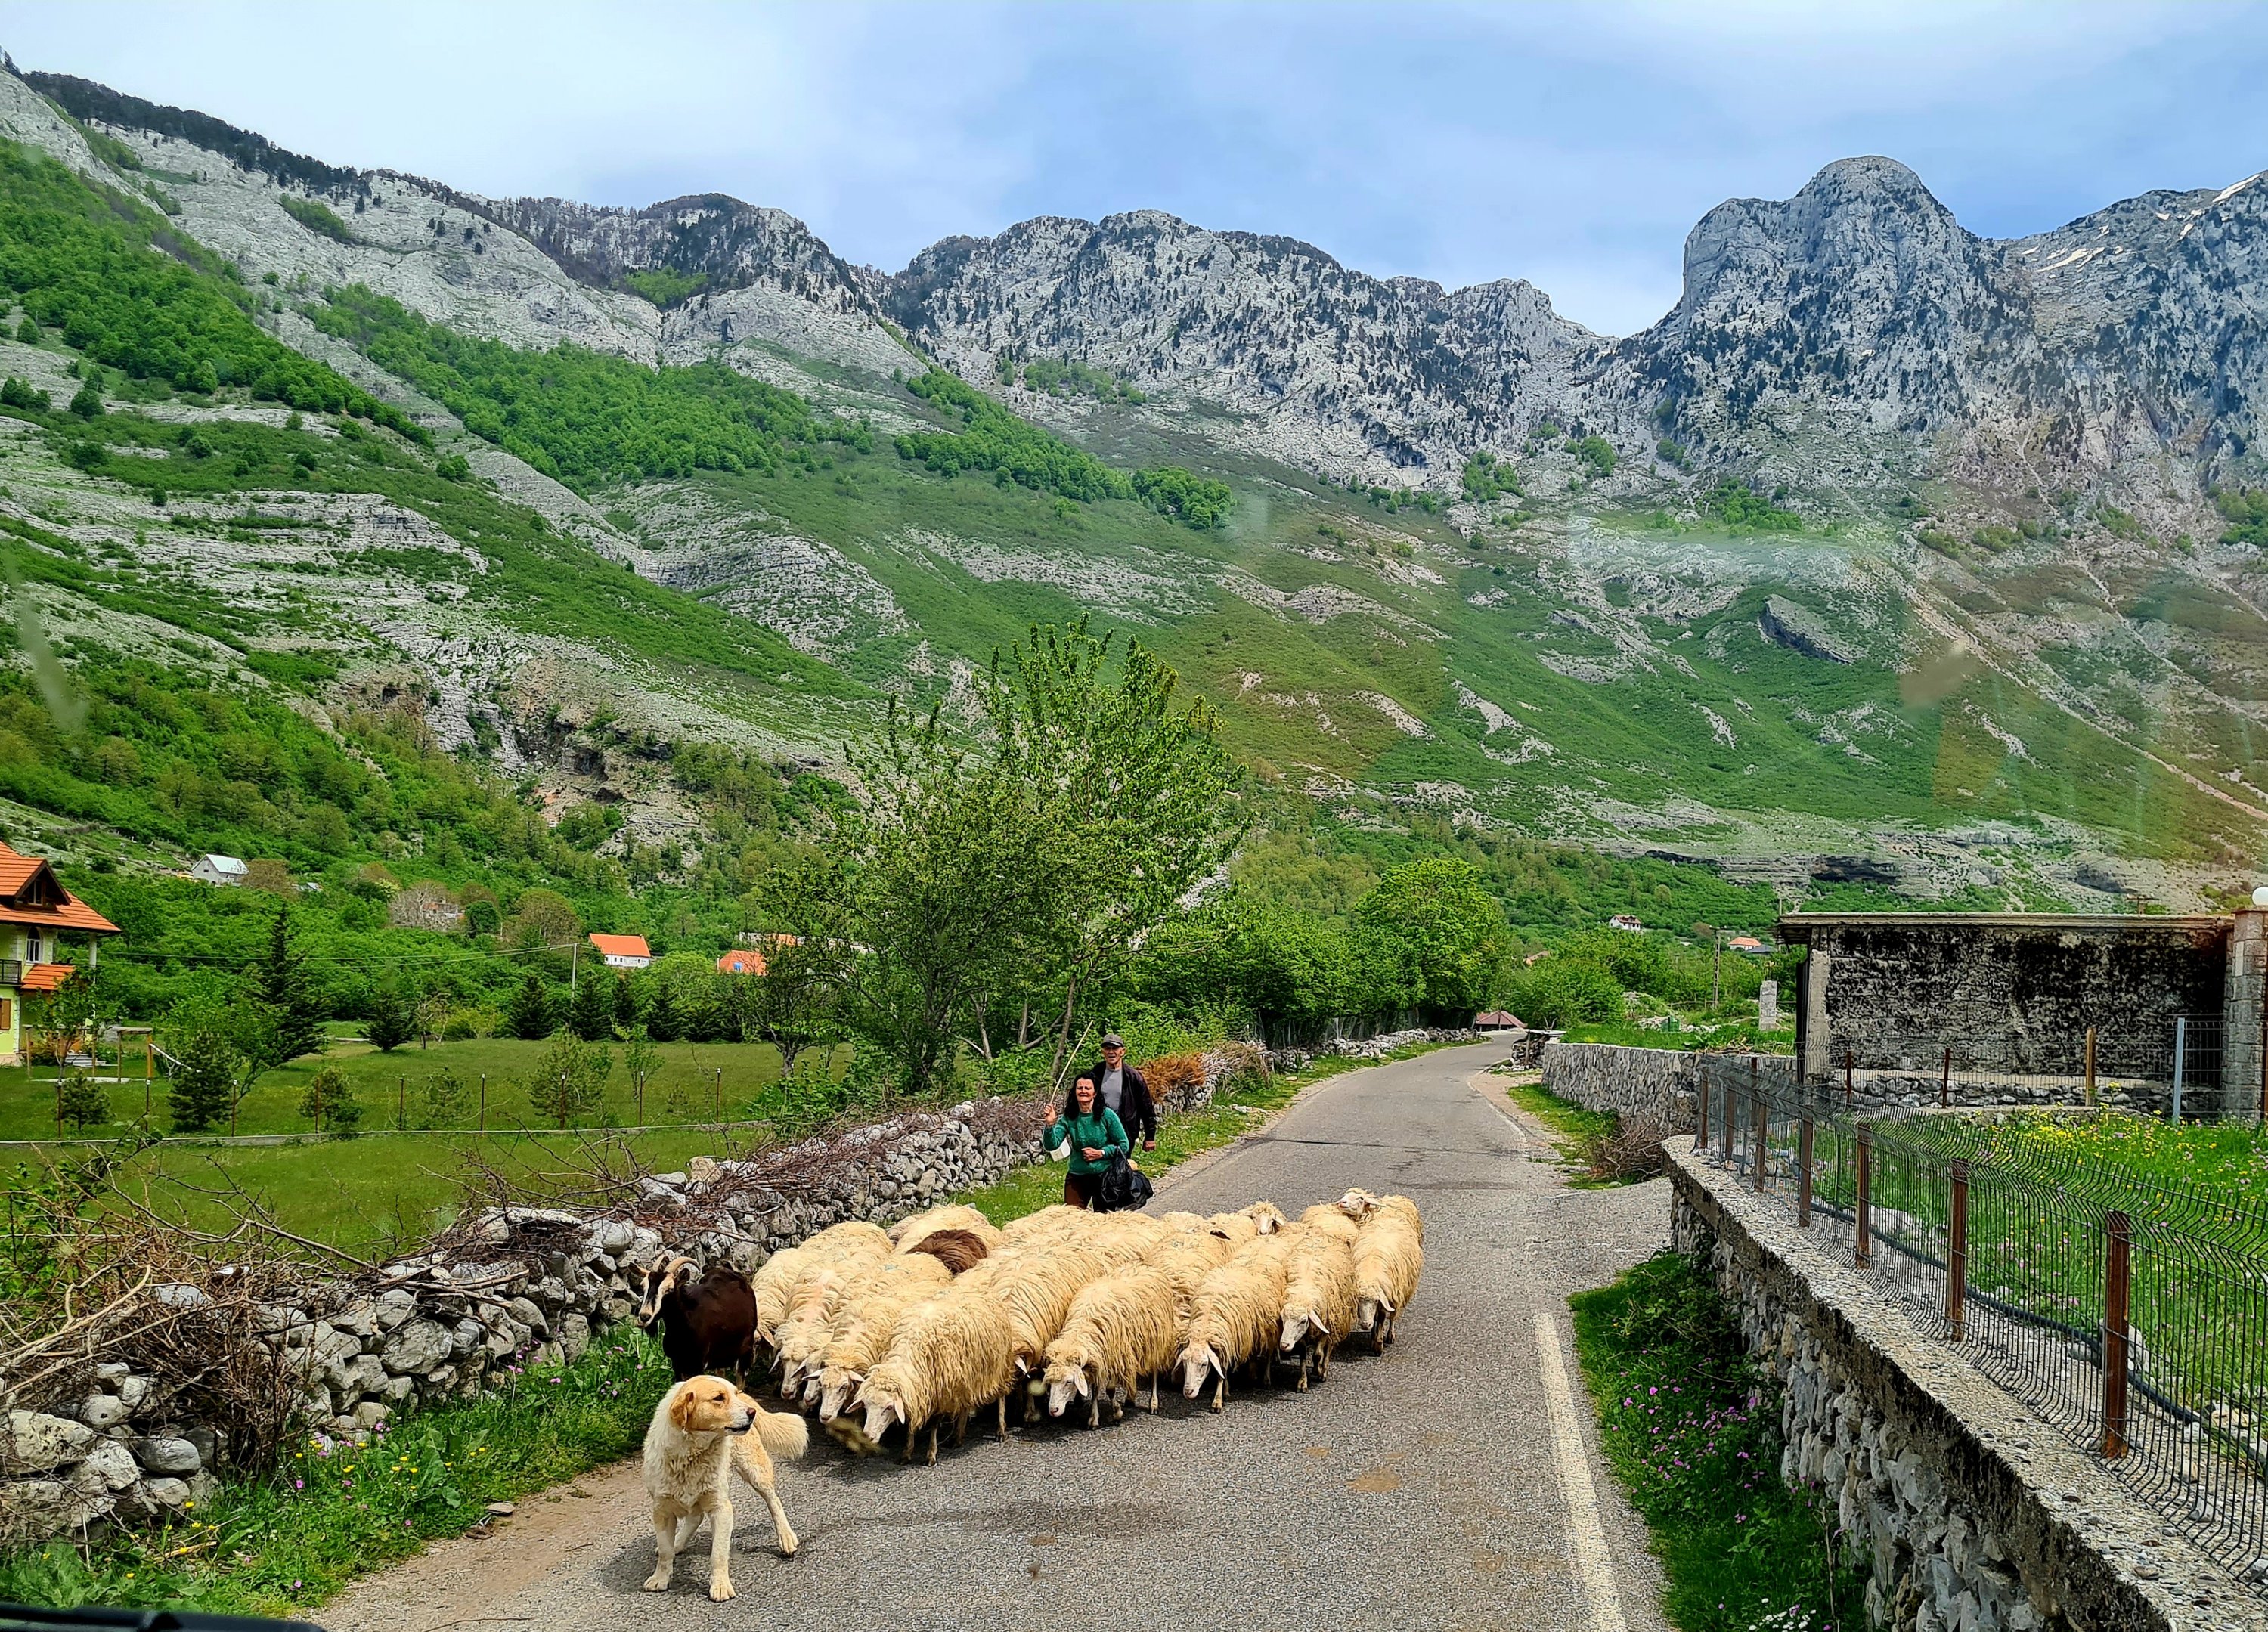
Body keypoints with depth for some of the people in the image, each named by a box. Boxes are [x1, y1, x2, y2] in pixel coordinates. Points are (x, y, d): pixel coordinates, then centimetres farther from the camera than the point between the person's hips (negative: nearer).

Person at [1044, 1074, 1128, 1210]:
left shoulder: (1107, 1115, -11)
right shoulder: (1069, 1117, -5)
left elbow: (1124, 1146, -5)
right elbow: (1052, 1145, -14)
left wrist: (1101, 1153, -14)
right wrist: (1050, 1124, -29)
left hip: (1104, 1175, -1)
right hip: (1077, 1177, 1)